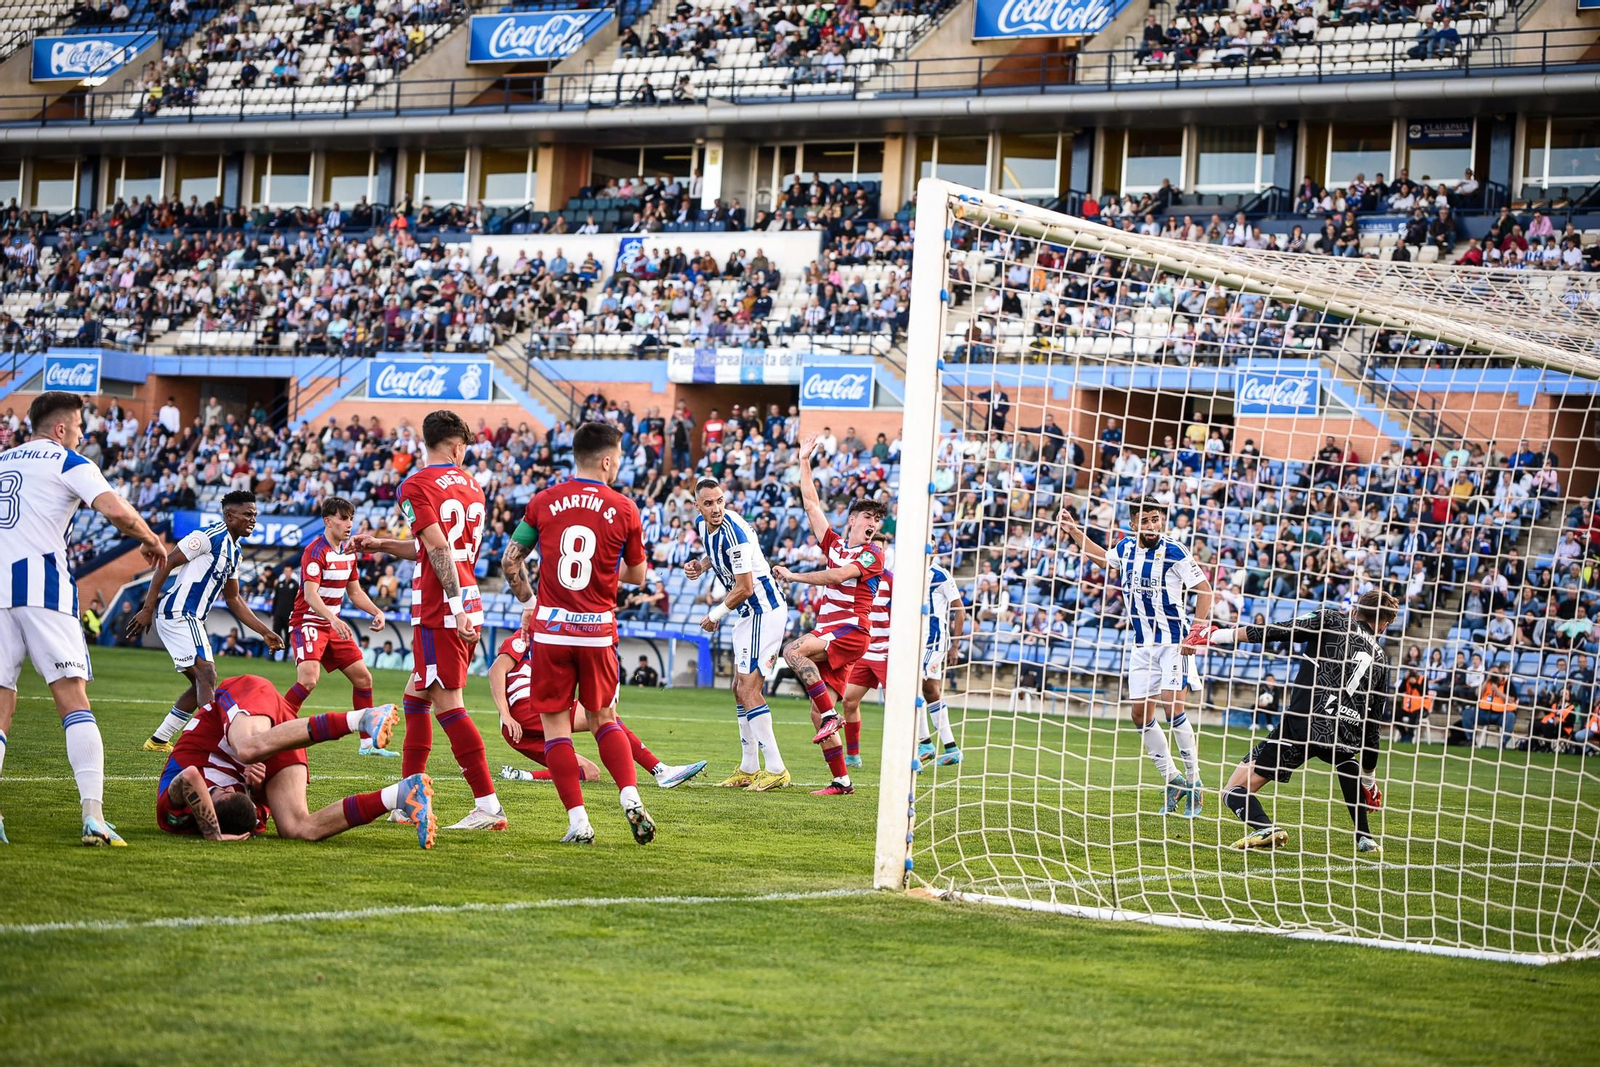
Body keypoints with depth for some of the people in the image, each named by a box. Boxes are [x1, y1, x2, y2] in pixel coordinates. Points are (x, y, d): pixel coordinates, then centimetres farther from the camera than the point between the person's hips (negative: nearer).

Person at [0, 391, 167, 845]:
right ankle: (93, 816, -18)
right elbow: (114, 510, -10)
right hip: (42, 581, -4)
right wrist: (151, 539, 8)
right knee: (73, 700, -7)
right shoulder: (68, 463, 6)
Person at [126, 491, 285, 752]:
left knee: (201, 684, 14)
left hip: (190, 620, 10)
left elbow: (233, 599, 26)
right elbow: (166, 564, -15)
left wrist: (265, 632, 21)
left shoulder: (234, 551, 17)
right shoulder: (210, 536, -12)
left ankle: (158, 740, 21)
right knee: (207, 676, -16)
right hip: (179, 613, -10)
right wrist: (147, 609, -18)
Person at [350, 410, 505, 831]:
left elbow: (439, 549, -18)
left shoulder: (415, 486, -7)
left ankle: (489, 806, -14)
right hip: (469, 611, 8)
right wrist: (380, 544, 29)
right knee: (415, 697, 17)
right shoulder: (471, 486, 16)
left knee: (447, 704, -9)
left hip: (439, 613, -8)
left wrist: (456, 607, -22)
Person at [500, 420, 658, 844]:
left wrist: (526, 604, 19)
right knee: (604, 719, 18)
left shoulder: (545, 502, 0)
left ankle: (578, 821, -3)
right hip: (599, 630, 1)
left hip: (551, 629, -1)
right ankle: (631, 798, 0)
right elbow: (636, 576, 9)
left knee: (555, 725, 5)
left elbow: (510, 561, 5)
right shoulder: (624, 510, -3)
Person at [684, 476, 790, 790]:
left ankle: (776, 770, -12)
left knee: (748, 690, -13)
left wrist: (715, 614, -8)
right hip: (748, 613, 10)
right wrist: (701, 566, 6)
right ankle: (749, 769, 21)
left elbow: (745, 588, -22)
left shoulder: (734, 531, -24)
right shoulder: (703, 526, 3)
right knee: (740, 689, 13)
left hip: (763, 611, -10)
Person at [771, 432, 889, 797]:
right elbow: (811, 504, 20)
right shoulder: (834, 544, 17)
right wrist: (805, 462, 18)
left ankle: (830, 715, -28)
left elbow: (837, 576, -14)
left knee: (794, 650, -30)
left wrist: (794, 576, -11)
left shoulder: (872, 556, 0)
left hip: (851, 630, -7)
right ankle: (841, 781, 6)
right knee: (817, 715, 1)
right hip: (828, 635, 7)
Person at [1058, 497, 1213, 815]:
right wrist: (1074, 532, 25)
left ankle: (1193, 784, -8)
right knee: (1142, 715, 2)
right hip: (1142, 645, 6)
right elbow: (1102, 559, 28)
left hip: (1173, 643, -6)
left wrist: (1196, 632, -17)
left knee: (1172, 708, -17)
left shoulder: (1174, 553, -13)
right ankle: (1173, 782, 15)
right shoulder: (1126, 548, 4)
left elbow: (1204, 589, -9)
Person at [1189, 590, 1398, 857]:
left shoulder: (1332, 620, 12)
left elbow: (1275, 632, 0)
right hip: (1345, 737, 4)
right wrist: (1368, 779, 39)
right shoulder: (1380, 658, 23)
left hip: (1302, 723, -4)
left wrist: (1218, 636, 8)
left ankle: (1265, 829, -29)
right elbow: (1373, 726, 27)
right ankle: (1365, 839, 29)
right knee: (1346, 760, 42)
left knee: (1235, 790, 2)